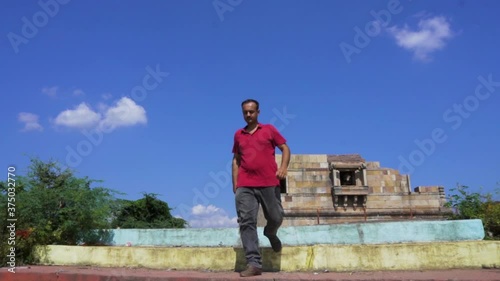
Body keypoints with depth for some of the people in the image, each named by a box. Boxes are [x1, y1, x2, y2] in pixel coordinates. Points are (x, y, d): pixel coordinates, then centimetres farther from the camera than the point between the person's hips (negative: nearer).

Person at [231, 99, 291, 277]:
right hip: (245, 186, 1)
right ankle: (254, 264, -8)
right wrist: (235, 184, 11)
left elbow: (285, 149, 7)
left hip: (269, 183, -1)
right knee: (247, 222, -9)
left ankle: (271, 233, 42)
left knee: (276, 218, 5)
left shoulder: (269, 129, 9)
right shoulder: (238, 134, 16)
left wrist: (283, 168, -11)